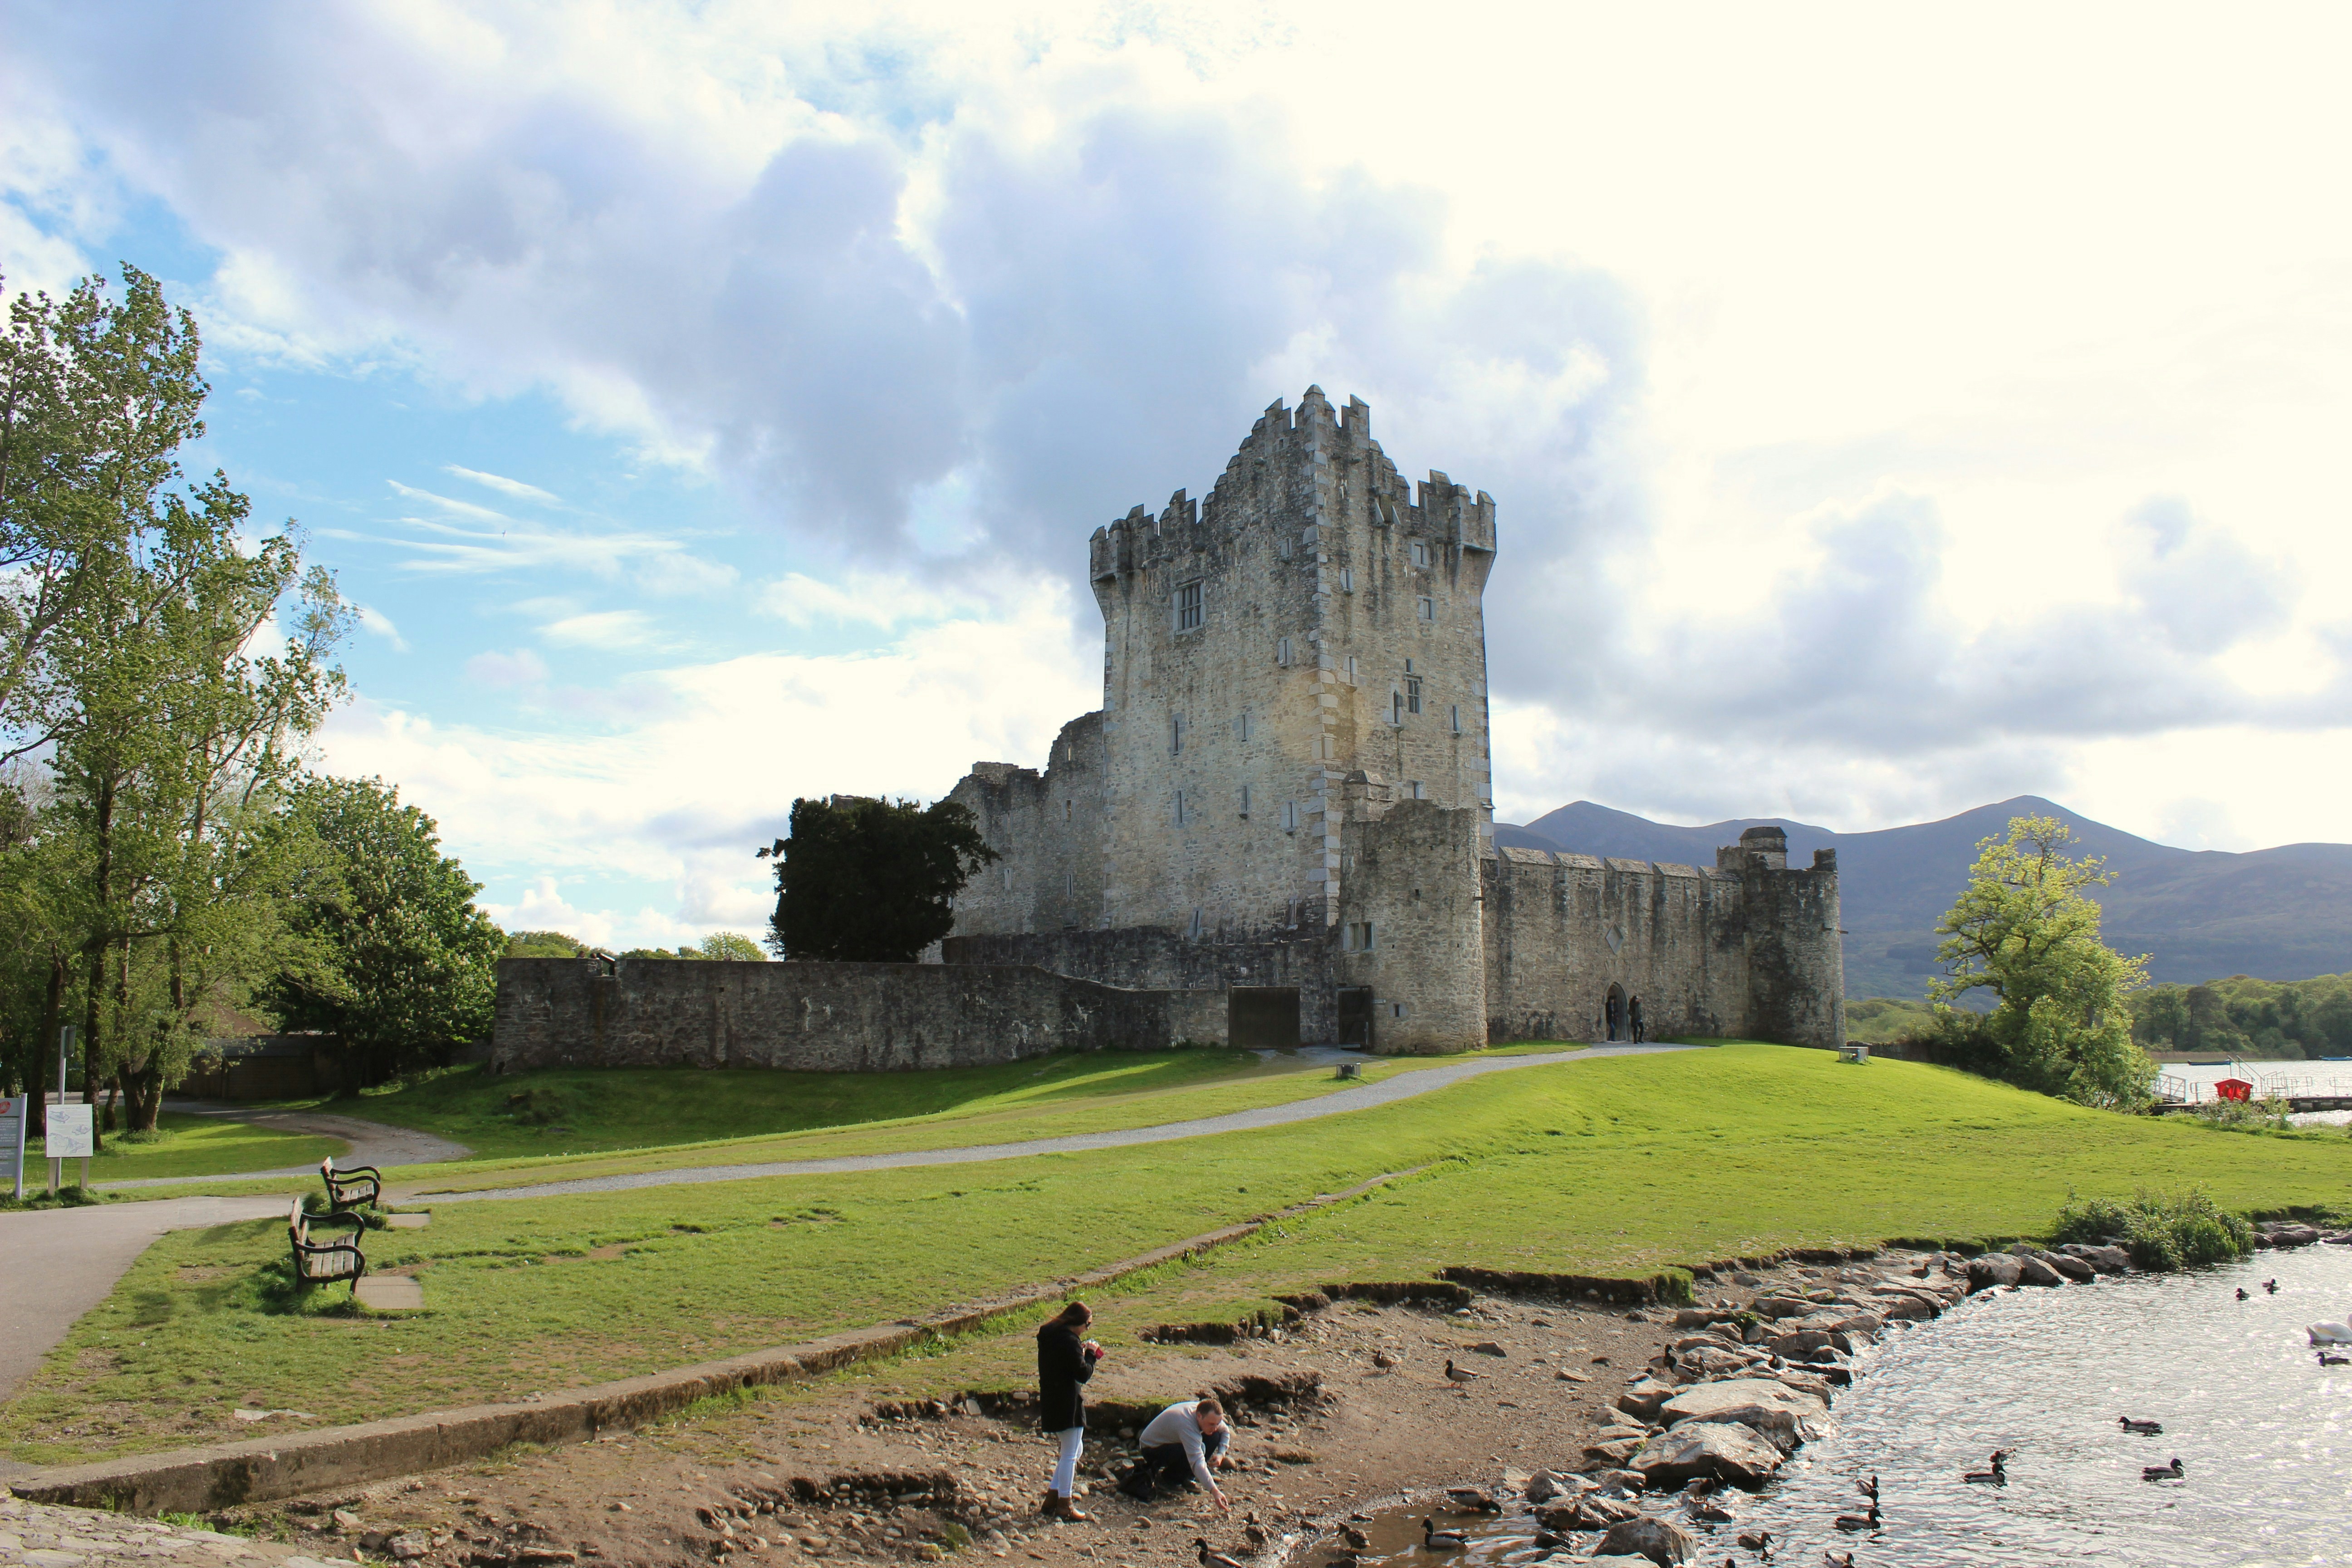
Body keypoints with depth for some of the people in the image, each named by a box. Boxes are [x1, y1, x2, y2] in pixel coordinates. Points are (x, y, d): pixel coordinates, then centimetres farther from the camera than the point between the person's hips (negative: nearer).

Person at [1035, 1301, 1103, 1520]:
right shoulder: (1069, 1341, -22)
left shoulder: (1049, 1334, 8)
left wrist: (1081, 1351, 9)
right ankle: (1064, 1507, 12)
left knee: (1075, 1449, 21)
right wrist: (1090, 1353, -5)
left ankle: (1051, 1499, 25)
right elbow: (1083, 1374, -19)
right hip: (1067, 1405, -10)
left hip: (1052, 1402, 10)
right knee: (1070, 1454, 3)